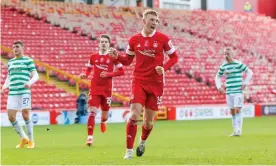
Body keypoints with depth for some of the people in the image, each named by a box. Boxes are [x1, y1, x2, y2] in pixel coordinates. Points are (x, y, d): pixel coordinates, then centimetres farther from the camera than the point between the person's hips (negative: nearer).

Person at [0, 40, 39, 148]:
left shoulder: (28, 60, 3)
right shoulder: (10, 62, 19)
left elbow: (35, 76, -2)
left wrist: (30, 83, -22)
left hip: (24, 92, -5)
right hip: (12, 93, 5)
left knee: (25, 116, -7)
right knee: (11, 117, -2)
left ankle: (31, 141, 8)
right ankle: (23, 138, 16)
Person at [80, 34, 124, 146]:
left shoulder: (112, 57, -2)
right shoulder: (93, 57, 4)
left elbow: (121, 71, -2)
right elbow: (89, 69, 17)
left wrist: (109, 74, -15)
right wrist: (85, 75, -4)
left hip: (107, 89, 0)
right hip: (95, 88, 0)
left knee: (105, 112, 11)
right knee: (92, 112, -14)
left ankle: (103, 121, 50)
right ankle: (90, 136, -12)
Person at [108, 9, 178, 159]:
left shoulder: (163, 39, -5)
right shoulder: (134, 39, 0)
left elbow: (174, 57, 2)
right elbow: (128, 61, 10)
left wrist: (164, 68, -15)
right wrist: (117, 56, -10)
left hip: (156, 84, 0)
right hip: (139, 82, 0)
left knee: (148, 121, 7)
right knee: (134, 115, -15)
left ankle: (143, 141, 40)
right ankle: (129, 150, -7)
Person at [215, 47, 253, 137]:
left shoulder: (239, 64, -6)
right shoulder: (223, 66, 7)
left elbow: (249, 72, -3)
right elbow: (218, 77, 21)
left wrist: (245, 83, -10)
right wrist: (219, 87, 7)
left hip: (238, 91, -5)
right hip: (229, 92, 5)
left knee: (237, 110, -14)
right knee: (232, 111, 6)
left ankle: (238, 131, -13)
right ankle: (235, 131, 13)